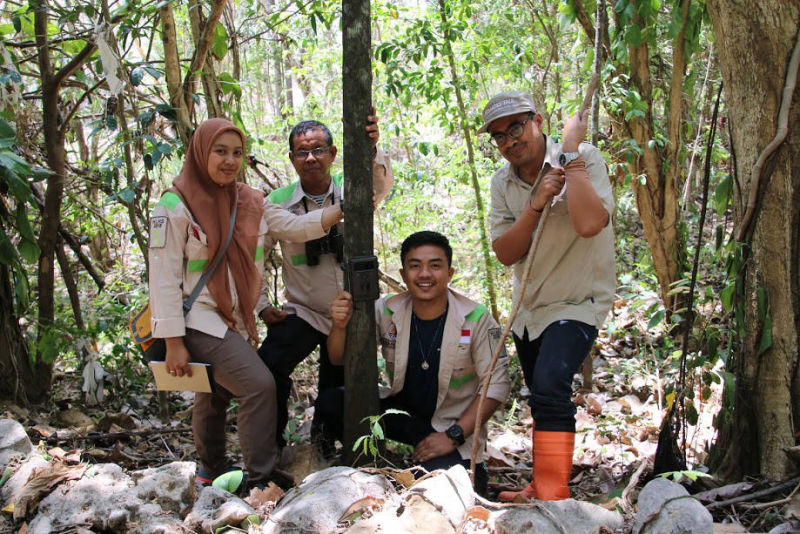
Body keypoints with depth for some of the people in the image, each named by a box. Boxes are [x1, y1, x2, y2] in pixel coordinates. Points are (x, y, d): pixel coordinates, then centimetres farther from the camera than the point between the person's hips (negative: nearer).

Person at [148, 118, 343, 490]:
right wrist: (173, 344, -17)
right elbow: (164, 278, -14)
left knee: (216, 396, 21)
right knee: (259, 384, -19)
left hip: (238, 321, 7)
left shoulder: (250, 202, 6)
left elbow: (296, 226, -1)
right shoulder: (176, 205, -13)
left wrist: (343, 208, -16)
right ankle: (259, 481, -9)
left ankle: (212, 471, 41)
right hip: (200, 322, -7)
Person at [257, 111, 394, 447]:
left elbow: (382, 184, -33)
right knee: (267, 368, -27)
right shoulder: (278, 203, -9)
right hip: (302, 313, -1)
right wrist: (261, 307, -6)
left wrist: (371, 149, -53)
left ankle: (325, 441, 48)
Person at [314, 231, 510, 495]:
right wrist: (340, 326, -27)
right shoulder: (387, 312, -6)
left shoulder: (475, 318, -14)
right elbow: (340, 359, -3)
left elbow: (495, 384, -11)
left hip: (453, 424, -3)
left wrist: (454, 435, -19)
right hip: (402, 410, 4)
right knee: (329, 404, -16)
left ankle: (472, 473, 5)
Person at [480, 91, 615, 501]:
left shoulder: (584, 159, -17)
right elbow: (505, 254, -9)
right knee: (541, 399, 19)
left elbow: (589, 223, -36)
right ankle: (540, 487, 37)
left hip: (577, 301, -6)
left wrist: (571, 153, -30)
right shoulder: (503, 182, 0)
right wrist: (537, 203, -22)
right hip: (529, 305, 7)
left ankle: (554, 498, -21)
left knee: (549, 389, -26)